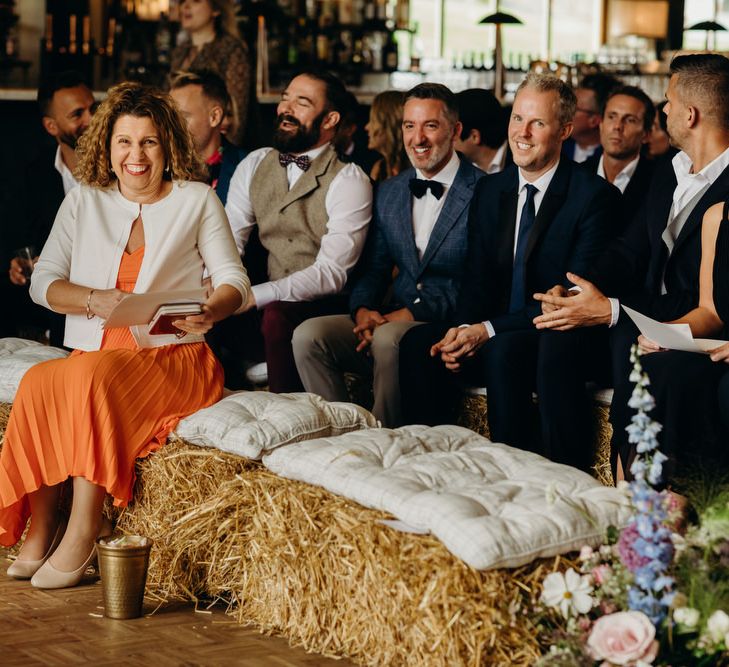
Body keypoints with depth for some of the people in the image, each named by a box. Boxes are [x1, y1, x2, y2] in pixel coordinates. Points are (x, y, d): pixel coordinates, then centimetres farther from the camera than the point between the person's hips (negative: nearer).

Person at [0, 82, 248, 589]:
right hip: (94, 354, 3)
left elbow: (234, 280, 6)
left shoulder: (196, 200, 10)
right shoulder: (83, 202, 17)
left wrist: (211, 310, -17)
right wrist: (94, 300, -10)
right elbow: (43, 282, 10)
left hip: (175, 360, -3)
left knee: (94, 374, -35)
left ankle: (82, 537, -34)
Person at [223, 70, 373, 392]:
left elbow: (331, 272, -16)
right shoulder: (254, 166, 12)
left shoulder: (349, 181, -6)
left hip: (324, 306, -5)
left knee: (277, 316, -35)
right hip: (267, 303, 5)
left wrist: (256, 296, -25)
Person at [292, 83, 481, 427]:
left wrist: (409, 314, -18)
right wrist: (363, 310, -6)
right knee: (308, 334, -17)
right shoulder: (388, 192, 16)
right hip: (392, 319, 6)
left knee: (388, 338, -36)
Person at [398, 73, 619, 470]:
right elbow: (476, 279, 10)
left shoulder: (595, 196, -9)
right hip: (490, 337, 6)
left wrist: (489, 331, -20)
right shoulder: (489, 191, 12)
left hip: (556, 344, -6)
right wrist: (463, 330, -13)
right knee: (418, 342, -18)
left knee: (504, 351, -35)